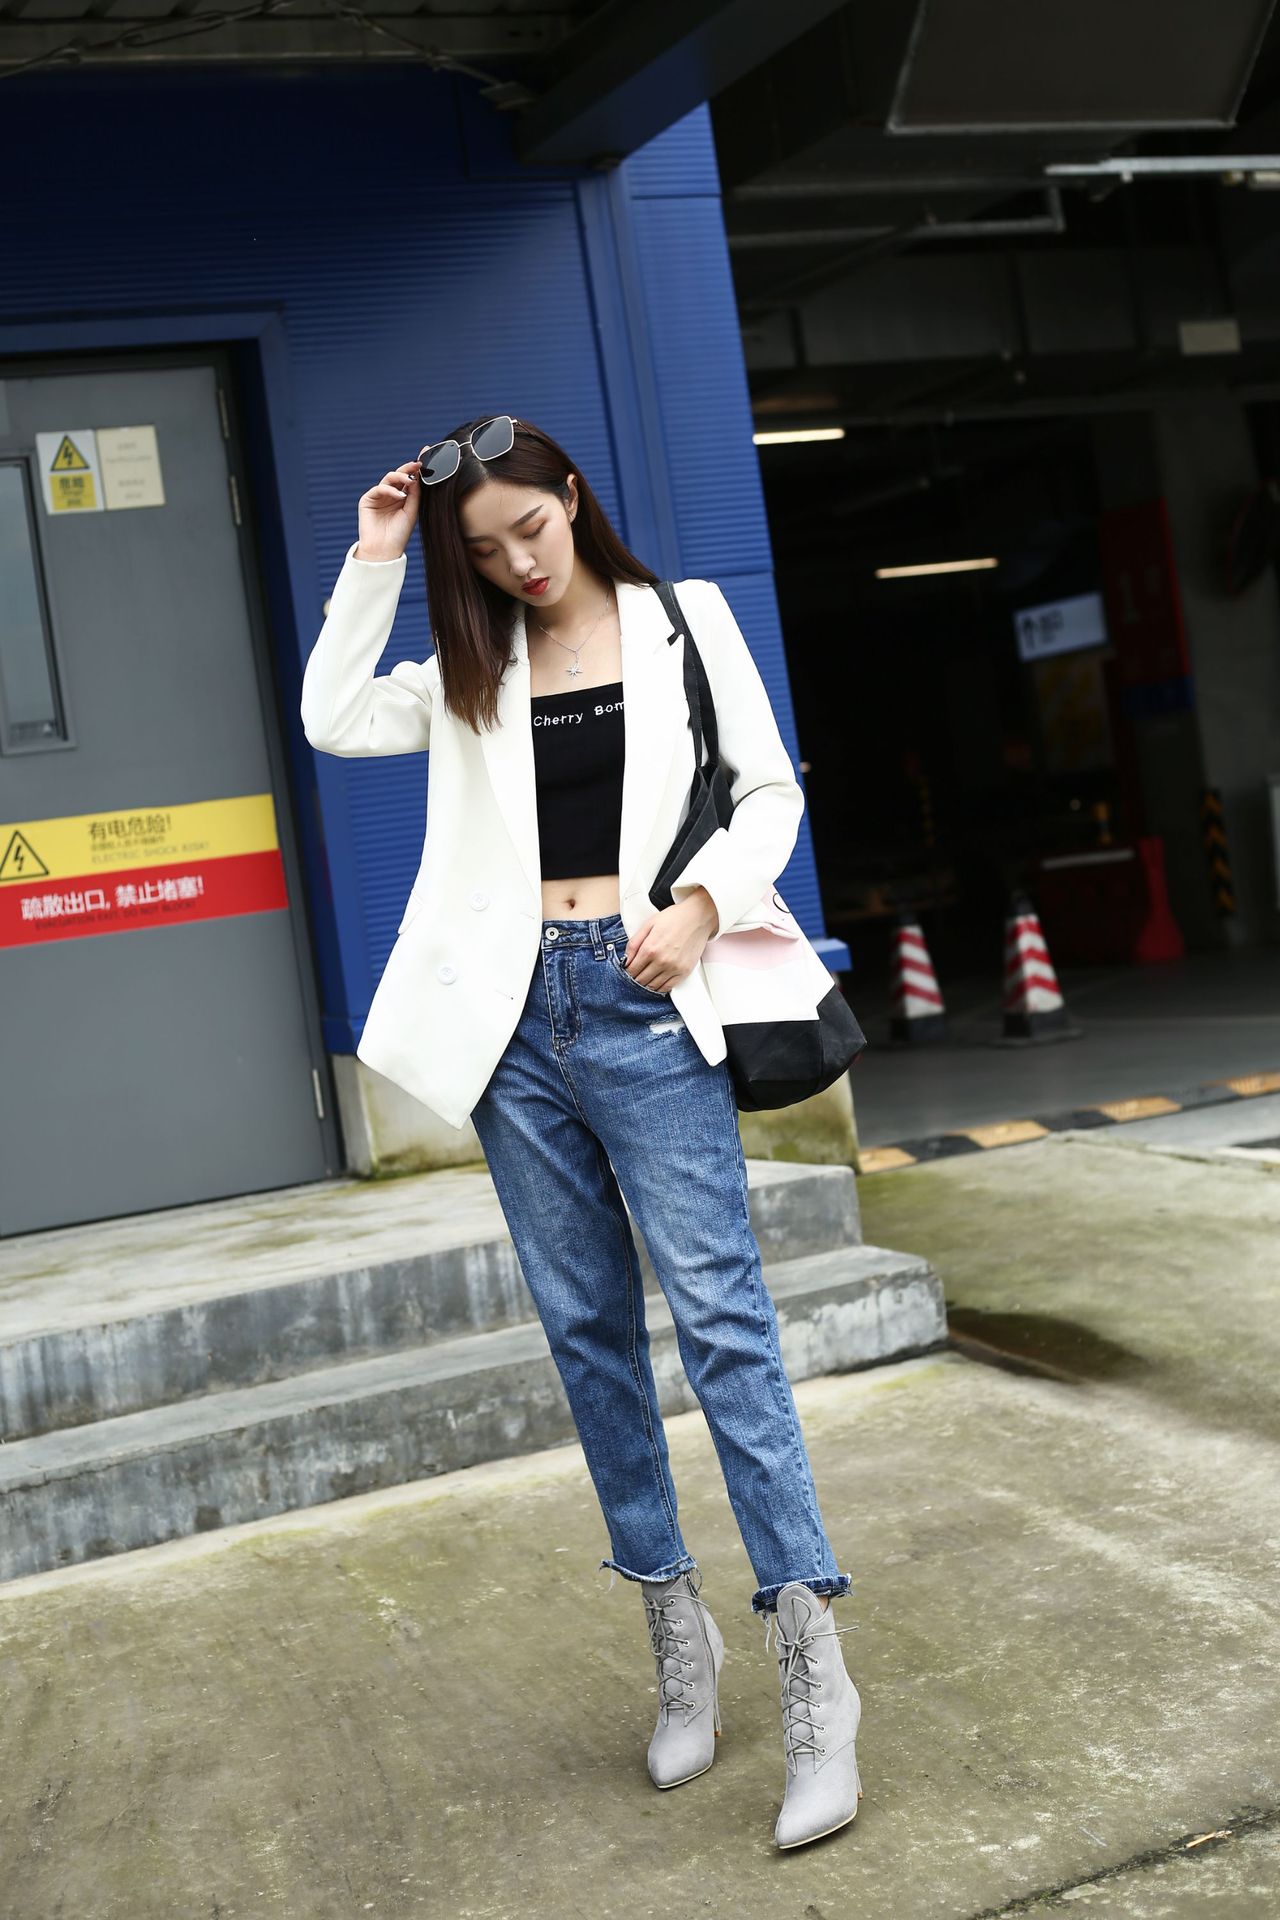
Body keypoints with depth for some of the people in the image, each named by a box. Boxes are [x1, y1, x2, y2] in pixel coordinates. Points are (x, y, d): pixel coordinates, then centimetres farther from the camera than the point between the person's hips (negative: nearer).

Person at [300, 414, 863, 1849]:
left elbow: (771, 791, 5)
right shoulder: (474, 669, 15)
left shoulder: (684, 623, 7)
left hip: (641, 1003, -4)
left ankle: (812, 1670, -9)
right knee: (587, 1330, 7)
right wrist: (373, 562, 4)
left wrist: (705, 898, -12)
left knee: (721, 1315, -11)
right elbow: (334, 720, 5)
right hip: (519, 1012, 4)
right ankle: (676, 1633, 19)